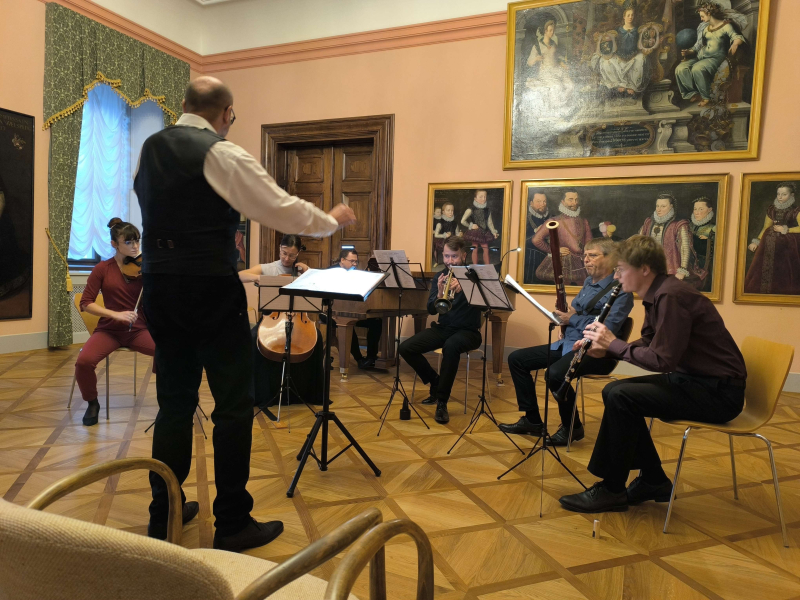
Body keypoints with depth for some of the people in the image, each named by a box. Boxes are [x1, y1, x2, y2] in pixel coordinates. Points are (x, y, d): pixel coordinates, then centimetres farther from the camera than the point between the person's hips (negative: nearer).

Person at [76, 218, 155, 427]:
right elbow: (86, 303, -4)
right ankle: (92, 403, 3)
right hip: (109, 329, 0)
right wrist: (115, 314, -19)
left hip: (139, 329, 0)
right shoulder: (103, 268, 0)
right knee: (84, 361, -28)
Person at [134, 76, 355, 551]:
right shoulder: (222, 154, -10)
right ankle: (233, 524, 11)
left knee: (174, 401, 15)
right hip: (211, 292, -7)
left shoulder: (150, 149, 12)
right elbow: (283, 209, -10)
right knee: (234, 404, 2)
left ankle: (163, 517, 26)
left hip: (160, 288, 7)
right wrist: (333, 221, 6)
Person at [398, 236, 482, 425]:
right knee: (406, 348, -15)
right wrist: (440, 294, -23)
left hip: (468, 331, -4)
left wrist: (461, 289, -35)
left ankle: (442, 402, -25)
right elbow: (431, 310, -2)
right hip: (443, 328, 5)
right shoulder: (439, 278, 6)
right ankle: (436, 383, 6)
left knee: (451, 346, -39)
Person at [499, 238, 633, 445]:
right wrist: (566, 315, 2)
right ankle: (532, 420, 8)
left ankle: (572, 427, -8)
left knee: (555, 374, -36)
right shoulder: (588, 282, 17)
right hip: (568, 343, 9)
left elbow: (608, 327, -22)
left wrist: (572, 319, -15)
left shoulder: (621, 290, -10)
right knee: (516, 359, 1)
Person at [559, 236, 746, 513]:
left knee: (621, 397, -22)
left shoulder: (672, 296, -23)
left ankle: (611, 490, -6)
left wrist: (613, 343, -14)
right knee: (613, 391, 5)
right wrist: (605, 348, -1)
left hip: (718, 391, -10)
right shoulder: (657, 295, 8)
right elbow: (648, 344, 15)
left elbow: (662, 360, -25)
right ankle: (654, 480, 14)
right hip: (693, 378, 10)